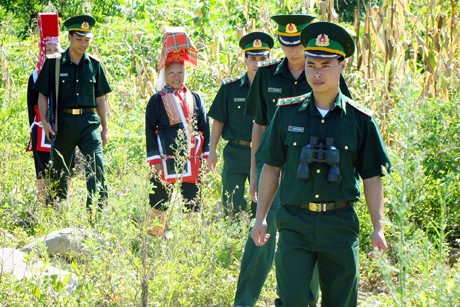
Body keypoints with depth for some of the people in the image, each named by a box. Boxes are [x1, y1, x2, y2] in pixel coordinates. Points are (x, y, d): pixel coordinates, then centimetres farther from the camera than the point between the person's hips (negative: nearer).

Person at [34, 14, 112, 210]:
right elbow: (43, 95, 3)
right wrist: (44, 121, -8)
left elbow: (100, 99, 14)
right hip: (63, 122, -1)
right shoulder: (54, 63, 2)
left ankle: (98, 209, -16)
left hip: (89, 122, 1)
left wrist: (105, 128, 12)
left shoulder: (94, 65, 9)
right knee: (59, 169, 7)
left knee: (95, 163, -14)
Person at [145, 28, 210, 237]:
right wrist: (155, 161, -7)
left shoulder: (195, 99, 11)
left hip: (191, 162, 2)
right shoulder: (157, 101, 2)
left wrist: (207, 156, 5)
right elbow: (150, 132, 0)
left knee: (192, 207, 5)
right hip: (165, 162, -2)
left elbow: (205, 128, 12)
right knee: (159, 207, 5)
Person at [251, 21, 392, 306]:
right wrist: (261, 217, 7)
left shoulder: (360, 119, 1)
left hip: (341, 222, 0)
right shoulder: (288, 112, 3)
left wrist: (378, 227, -2)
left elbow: (372, 176, 4)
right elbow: (272, 167, 9)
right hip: (295, 222, 0)